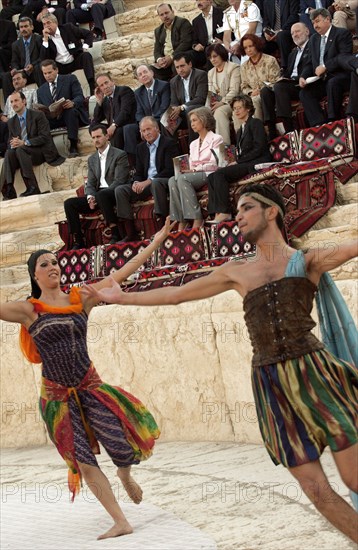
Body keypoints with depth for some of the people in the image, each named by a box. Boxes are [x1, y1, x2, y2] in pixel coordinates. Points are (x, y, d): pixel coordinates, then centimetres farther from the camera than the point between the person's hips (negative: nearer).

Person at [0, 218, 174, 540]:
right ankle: (120, 522, 8)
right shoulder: (28, 310, -5)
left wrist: (155, 243, 0)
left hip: (90, 387, 1)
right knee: (83, 461, -2)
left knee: (124, 449, -4)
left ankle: (125, 476, 35)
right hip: (57, 396, -1)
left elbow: (120, 275, 0)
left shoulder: (82, 299, 0)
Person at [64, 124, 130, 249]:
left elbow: (119, 181, -11)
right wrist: (90, 197, -10)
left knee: (101, 195, -39)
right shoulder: (92, 159, 19)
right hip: (98, 195, 7)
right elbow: (90, 184, 15)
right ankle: (79, 241, -14)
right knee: (69, 203, -11)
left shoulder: (120, 155, -2)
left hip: (115, 193, -6)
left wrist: (97, 196, -21)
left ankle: (116, 235, -33)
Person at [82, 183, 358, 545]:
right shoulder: (237, 273, 18)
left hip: (313, 373, -3)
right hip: (271, 385, 4)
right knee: (316, 490, -3)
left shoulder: (308, 260, 6)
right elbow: (175, 294, 25)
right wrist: (122, 298, 27)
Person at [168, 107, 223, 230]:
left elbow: (214, 164, -6)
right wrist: (189, 170, -4)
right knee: (172, 180, -27)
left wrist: (194, 170, -16)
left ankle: (197, 220, -37)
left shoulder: (216, 139, 6)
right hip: (194, 175, 6)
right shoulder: (193, 144, 27)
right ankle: (180, 223, -36)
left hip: (210, 174, -6)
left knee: (182, 178, -34)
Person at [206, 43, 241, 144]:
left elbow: (234, 91, -9)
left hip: (231, 102, -6)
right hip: (216, 104, 6)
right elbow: (210, 93, 15)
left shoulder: (233, 68, 2)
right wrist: (209, 105, -6)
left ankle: (225, 144, -39)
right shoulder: (210, 73, 22)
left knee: (219, 111, -36)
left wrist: (222, 102, -20)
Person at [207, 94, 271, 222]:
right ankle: (217, 213, -26)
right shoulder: (240, 131, 26)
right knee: (212, 177, -13)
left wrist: (238, 161, -12)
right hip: (243, 164, 8)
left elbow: (259, 148, -12)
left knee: (220, 173, -26)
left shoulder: (255, 123, 0)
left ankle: (224, 212, -28)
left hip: (256, 163, -8)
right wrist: (236, 162, -3)